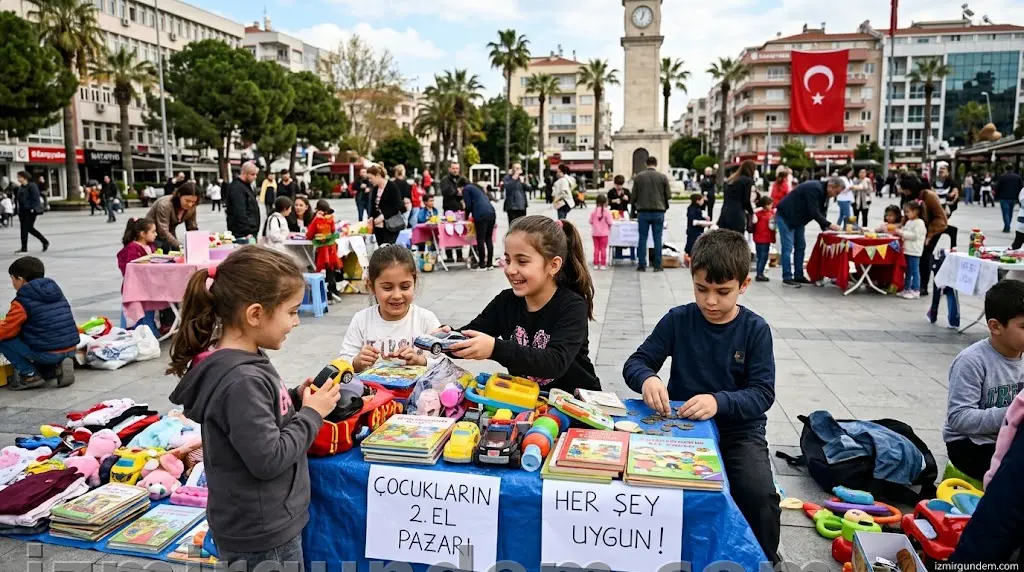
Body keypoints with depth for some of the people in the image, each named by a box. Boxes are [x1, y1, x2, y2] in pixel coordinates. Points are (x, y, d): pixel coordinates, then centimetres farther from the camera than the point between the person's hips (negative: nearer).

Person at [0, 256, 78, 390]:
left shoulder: (22, 302, -9)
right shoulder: (56, 291, 13)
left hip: (47, 353, -8)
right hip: (70, 349, 8)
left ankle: (30, 375, 3)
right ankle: (55, 367, 11)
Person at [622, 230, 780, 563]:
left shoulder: (755, 329, -5)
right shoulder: (678, 320, -3)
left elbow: (763, 393, -11)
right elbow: (635, 363, -2)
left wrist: (719, 402, -31)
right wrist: (647, 379, -28)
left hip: (739, 428, -1)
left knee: (759, 495, -27)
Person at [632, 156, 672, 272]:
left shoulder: (638, 177, 0)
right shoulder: (663, 177, -1)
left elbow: (634, 196, 3)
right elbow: (668, 196, 2)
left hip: (643, 212, 0)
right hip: (658, 212, 0)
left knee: (642, 238, 5)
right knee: (657, 239, 4)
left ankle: (642, 265, 4)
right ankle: (657, 265, 5)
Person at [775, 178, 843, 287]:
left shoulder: (823, 191, 5)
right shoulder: (814, 189, -24)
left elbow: (820, 212, 9)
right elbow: (814, 212, -28)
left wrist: (825, 227, -4)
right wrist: (829, 225, -25)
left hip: (797, 219, 10)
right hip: (785, 216, -10)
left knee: (800, 246, 9)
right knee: (788, 247, -10)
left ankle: (798, 276, 15)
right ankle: (787, 277, -7)